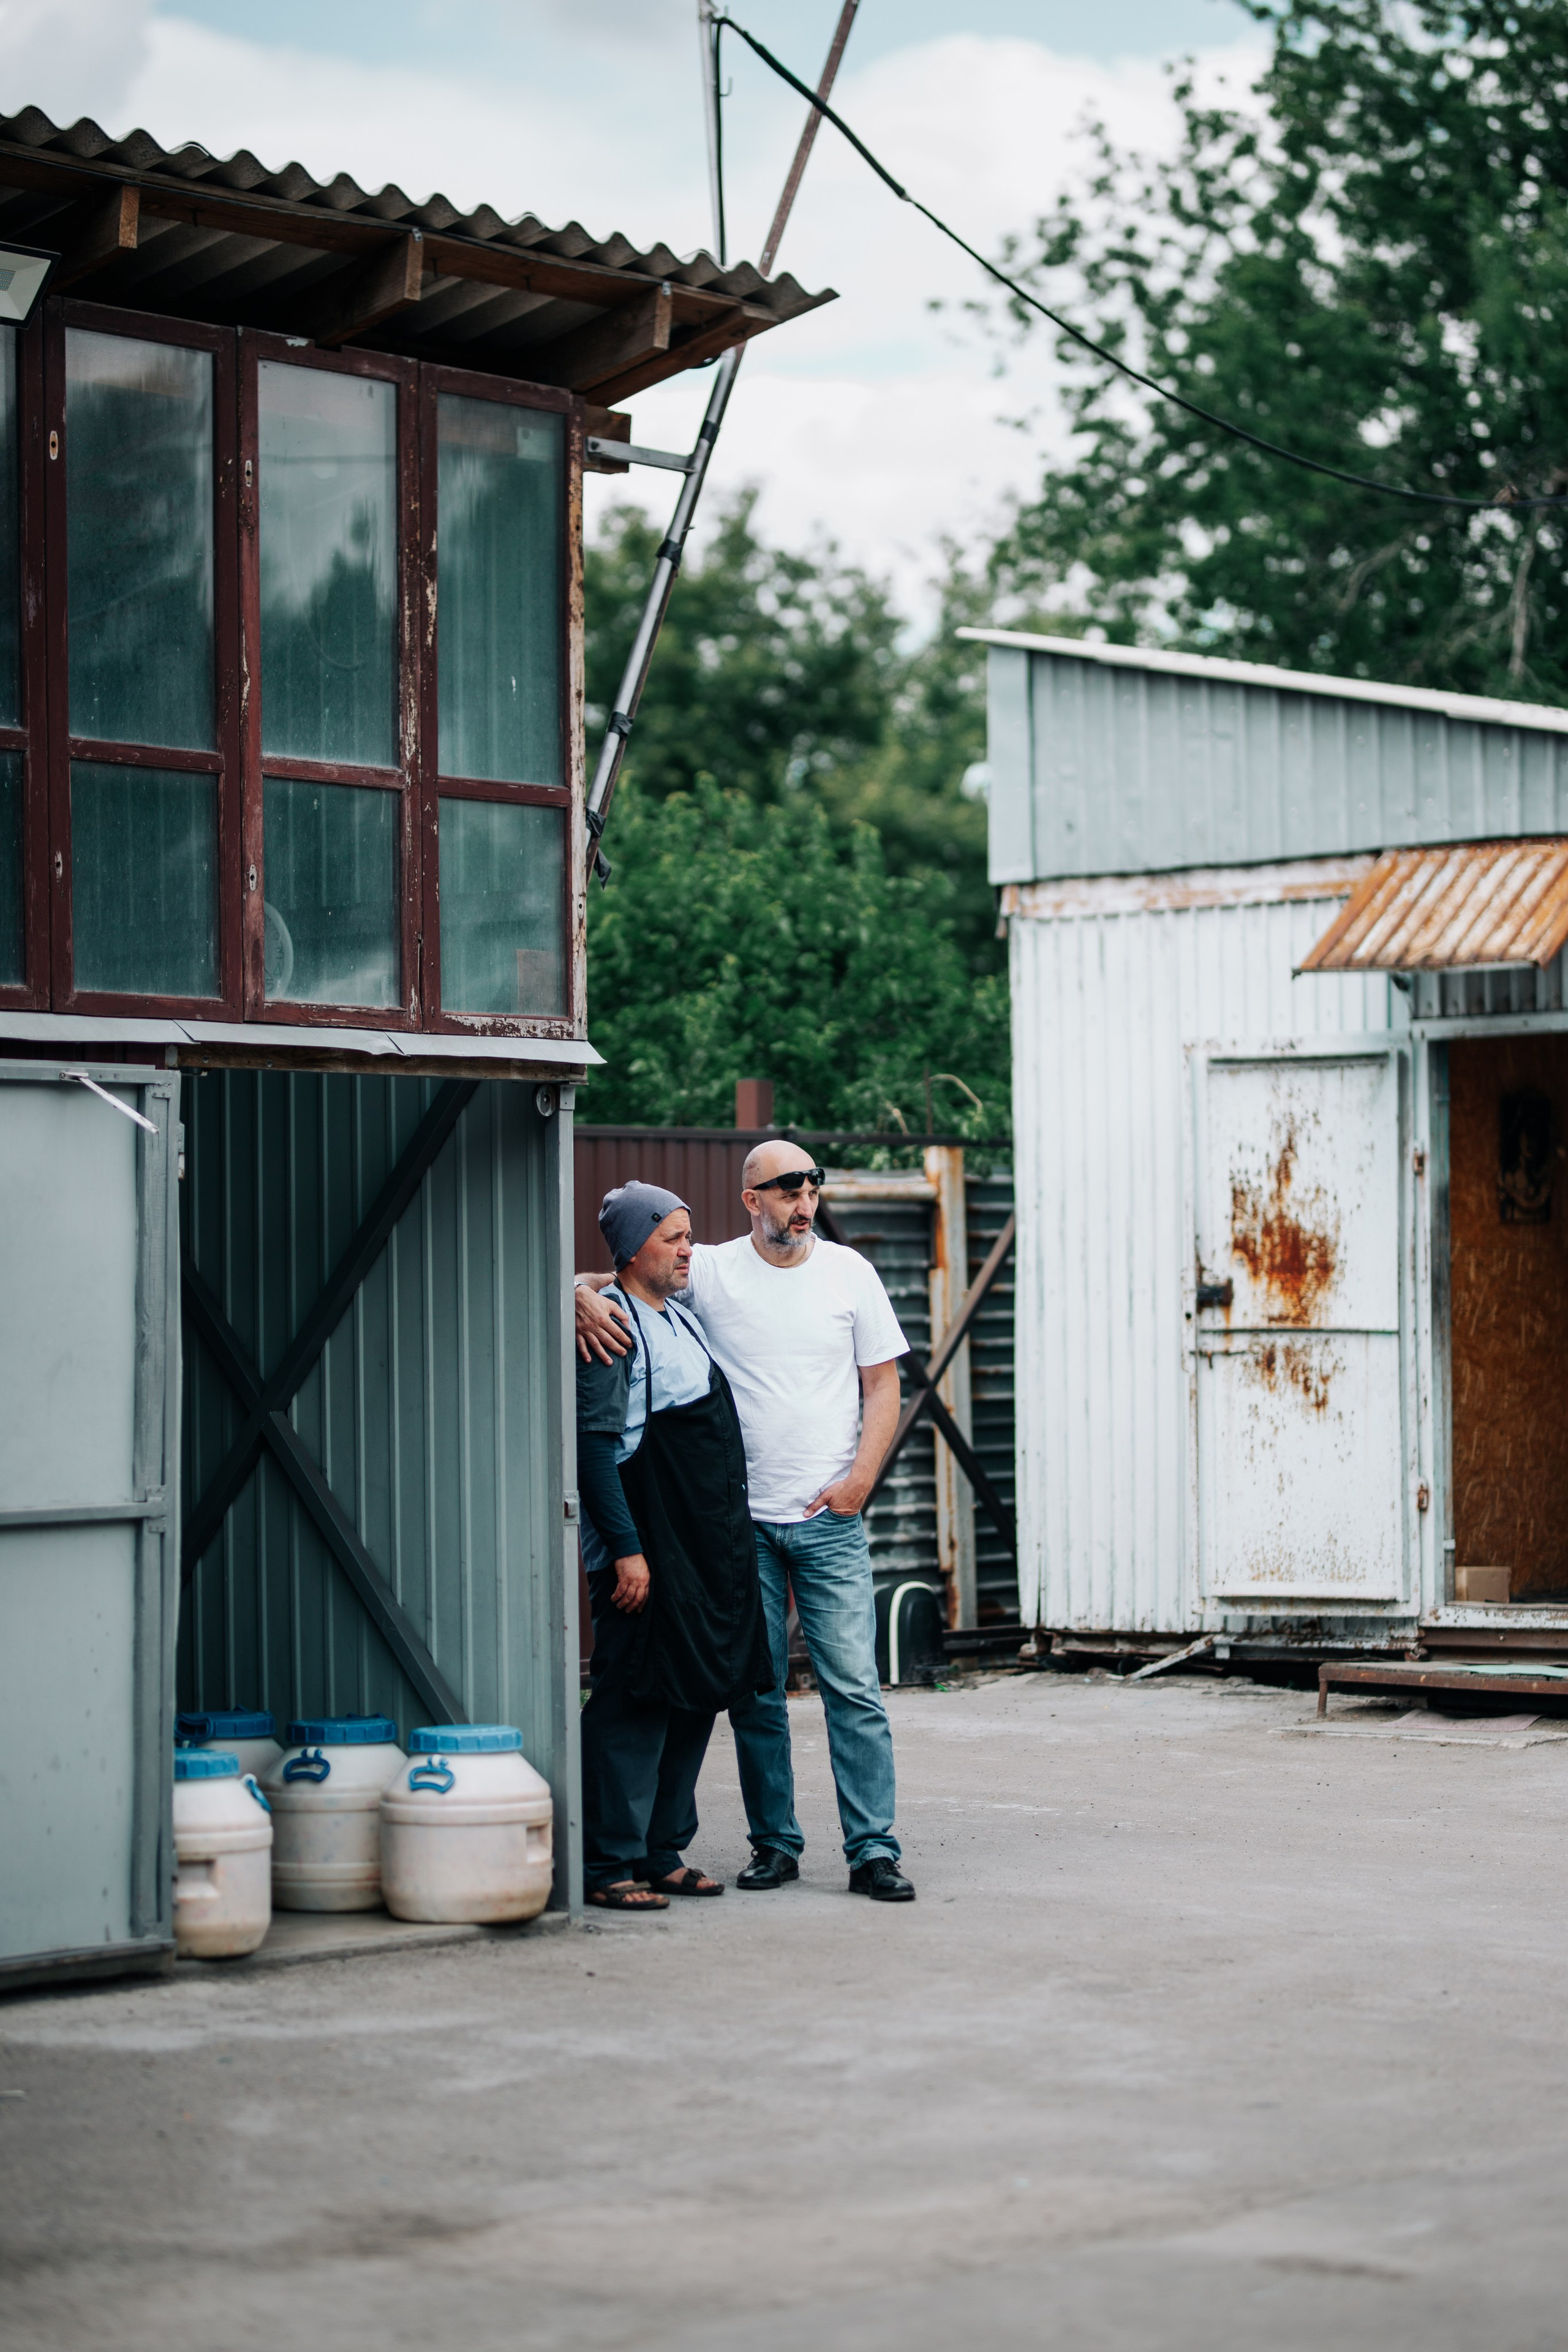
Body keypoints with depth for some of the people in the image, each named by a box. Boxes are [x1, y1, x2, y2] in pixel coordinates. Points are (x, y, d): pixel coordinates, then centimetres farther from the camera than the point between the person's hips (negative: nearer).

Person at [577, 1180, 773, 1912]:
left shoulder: (681, 1321, 17)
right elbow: (595, 1447, -17)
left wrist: (729, 1542, 21)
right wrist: (625, 1548, -21)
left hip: (707, 1550, 9)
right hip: (646, 1553, -9)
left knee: (697, 1700, 11)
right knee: (633, 1708, -7)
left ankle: (664, 1854, 19)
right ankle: (610, 1867, -1)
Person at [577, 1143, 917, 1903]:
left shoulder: (849, 1272, 4)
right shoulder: (711, 1271, 1)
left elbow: (882, 1385, 8)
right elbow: (593, 1280, 5)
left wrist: (859, 1479, -5)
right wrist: (586, 1299, -20)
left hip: (829, 1519, 0)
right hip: (742, 1519, 1)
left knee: (853, 1687, -5)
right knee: (754, 1692, 6)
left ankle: (872, 1851, -2)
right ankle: (774, 1843, 17)